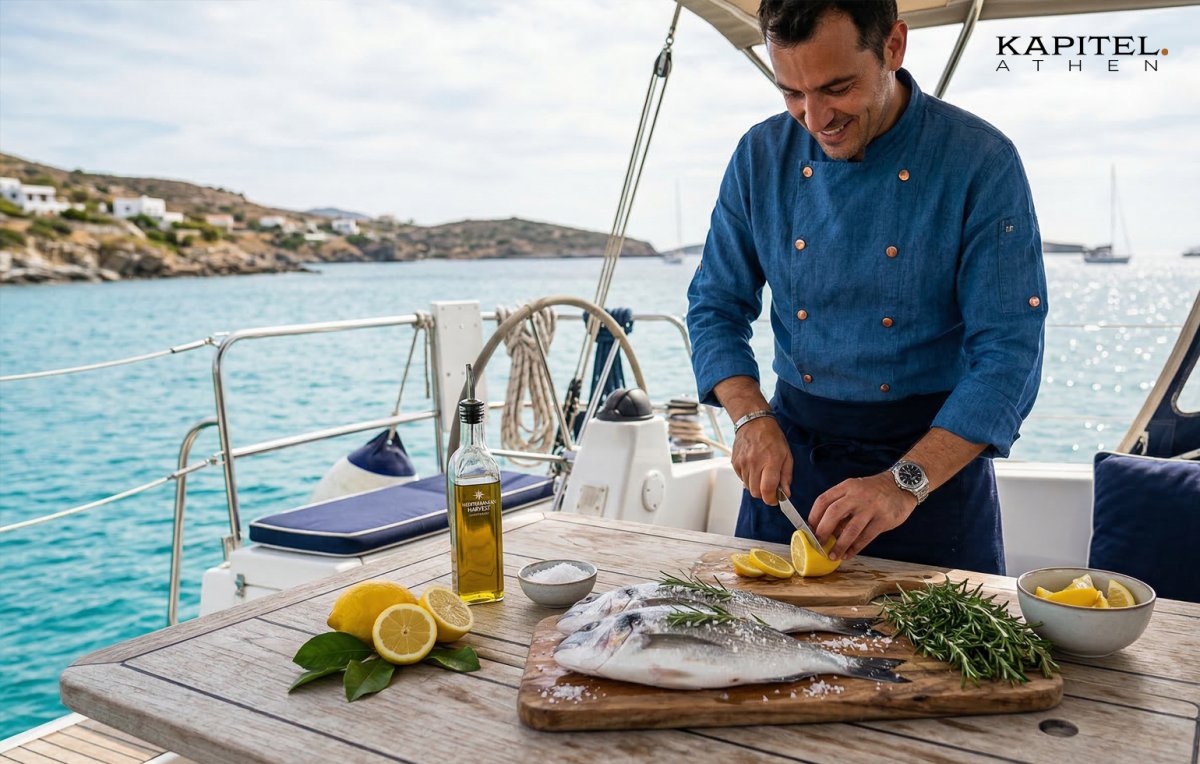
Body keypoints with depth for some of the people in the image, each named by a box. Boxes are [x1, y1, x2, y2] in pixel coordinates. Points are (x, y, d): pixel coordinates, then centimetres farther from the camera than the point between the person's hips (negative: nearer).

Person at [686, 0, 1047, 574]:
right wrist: (751, 417, -15)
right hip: (792, 445, 3)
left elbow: (1008, 350, -18)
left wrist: (907, 482, -28)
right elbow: (715, 306, 2)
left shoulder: (981, 161, -15)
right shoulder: (762, 155, -4)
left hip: (936, 449, -3)